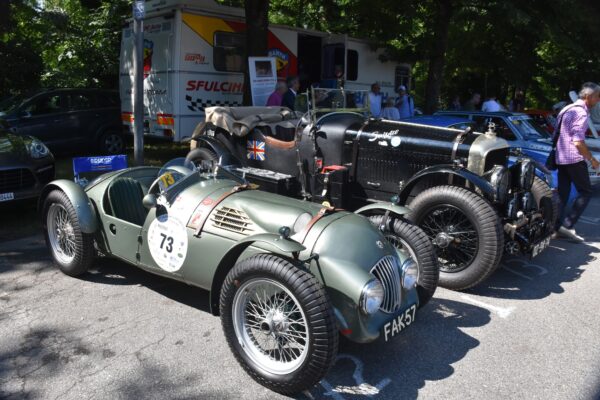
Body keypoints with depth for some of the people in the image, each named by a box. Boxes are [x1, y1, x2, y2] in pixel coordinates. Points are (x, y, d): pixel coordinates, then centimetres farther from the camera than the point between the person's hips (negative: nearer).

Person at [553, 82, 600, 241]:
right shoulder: (581, 112, -13)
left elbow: (558, 134, 23)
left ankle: (557, 227, 9)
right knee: (585, 192, 0)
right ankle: (567, 225, -6)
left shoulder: (568, 109, 16)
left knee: (562, 194, 9)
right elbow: (578, 142, -20)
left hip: (561, 158, 9)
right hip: (574, 158, -9)